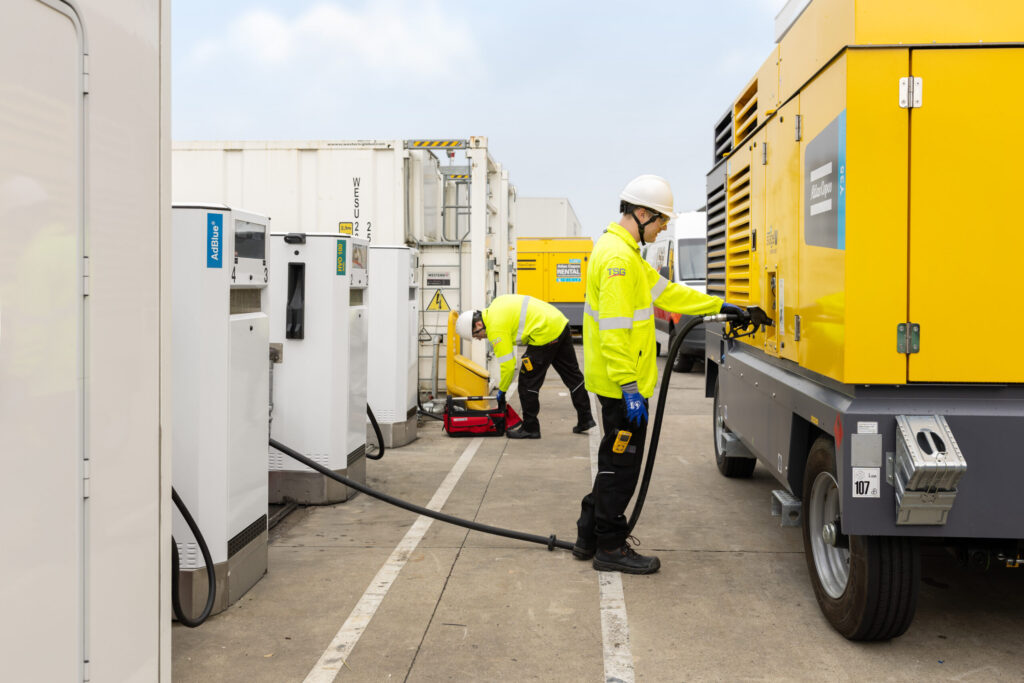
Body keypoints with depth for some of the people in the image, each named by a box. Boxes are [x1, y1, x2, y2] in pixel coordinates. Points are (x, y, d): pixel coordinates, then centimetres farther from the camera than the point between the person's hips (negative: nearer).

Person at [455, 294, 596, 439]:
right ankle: (585, 418, 25)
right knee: (571, 374, 16)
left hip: (545, 334, -10)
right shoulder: (495, 305, 12)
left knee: (528, 382, 1)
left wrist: (502, 389, 2)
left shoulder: (496, 328, -14)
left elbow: (508, 364, -12)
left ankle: (530, 428, 9)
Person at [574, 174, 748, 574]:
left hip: (622, 381, 11)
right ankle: (610, 547, 11)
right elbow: (615, 328, -25)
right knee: (622, 464, 0)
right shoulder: (618, 258, -19)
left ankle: (589, 537, 27)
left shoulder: (625, 252, 16)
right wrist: (629, 386, -27)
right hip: (622, 384, -11)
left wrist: (719, 306, 26)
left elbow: (664, 291, 23)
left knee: (616, 460, 18)